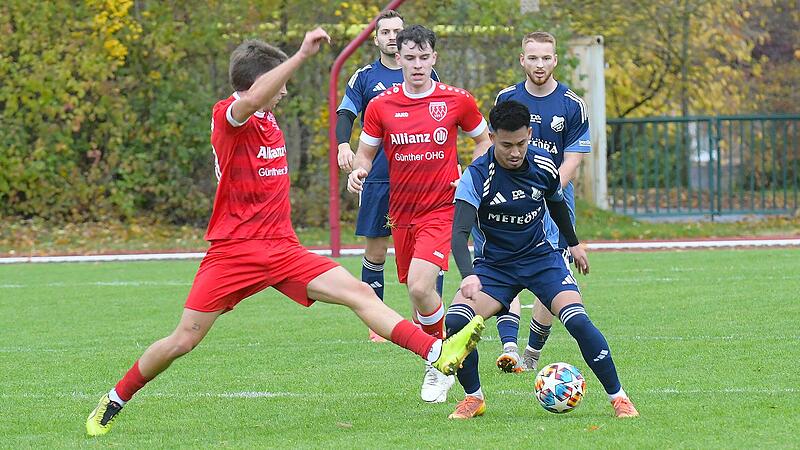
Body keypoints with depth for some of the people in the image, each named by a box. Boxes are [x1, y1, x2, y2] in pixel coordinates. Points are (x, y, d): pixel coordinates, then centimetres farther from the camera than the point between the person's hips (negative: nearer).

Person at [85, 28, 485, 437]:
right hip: (233, 250, -6)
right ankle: (113, 403, 15)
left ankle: (438, 354, -21)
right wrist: (302, 55, -42)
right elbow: (250, 100, -38)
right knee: (183, 340, -5)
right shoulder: (226, 116, -12)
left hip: (281, 249, 6)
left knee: (359, 293, -11)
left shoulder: (268, 120, 13)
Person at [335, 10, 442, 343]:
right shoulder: (365, 77, 5)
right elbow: (345, 115, -1)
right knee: (375, 251, 3)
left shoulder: (426, 76, 8)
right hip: (378, 177, -1)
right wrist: (343, 144, -21)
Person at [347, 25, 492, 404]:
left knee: (420, 286, -21)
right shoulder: (380, 106, 1)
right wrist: (358, 170, -12)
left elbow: (484, 140, 13)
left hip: (442, 209, -4)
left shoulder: (457, 101, -2)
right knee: (416, 291, 9)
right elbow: (365, 152, 11)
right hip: (401, 213, 4)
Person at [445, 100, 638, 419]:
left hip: (541, 257, 1)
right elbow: (459, 233, -30)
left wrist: (574, 244, 27)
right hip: (494, 265, -1)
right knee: (455, 322, -24)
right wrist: (469, 275, -48)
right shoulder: (477, 176, -21)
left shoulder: (543, 165, -9)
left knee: (578, 321, -22)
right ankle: (473, 398, 0)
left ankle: (618, 398, -6)